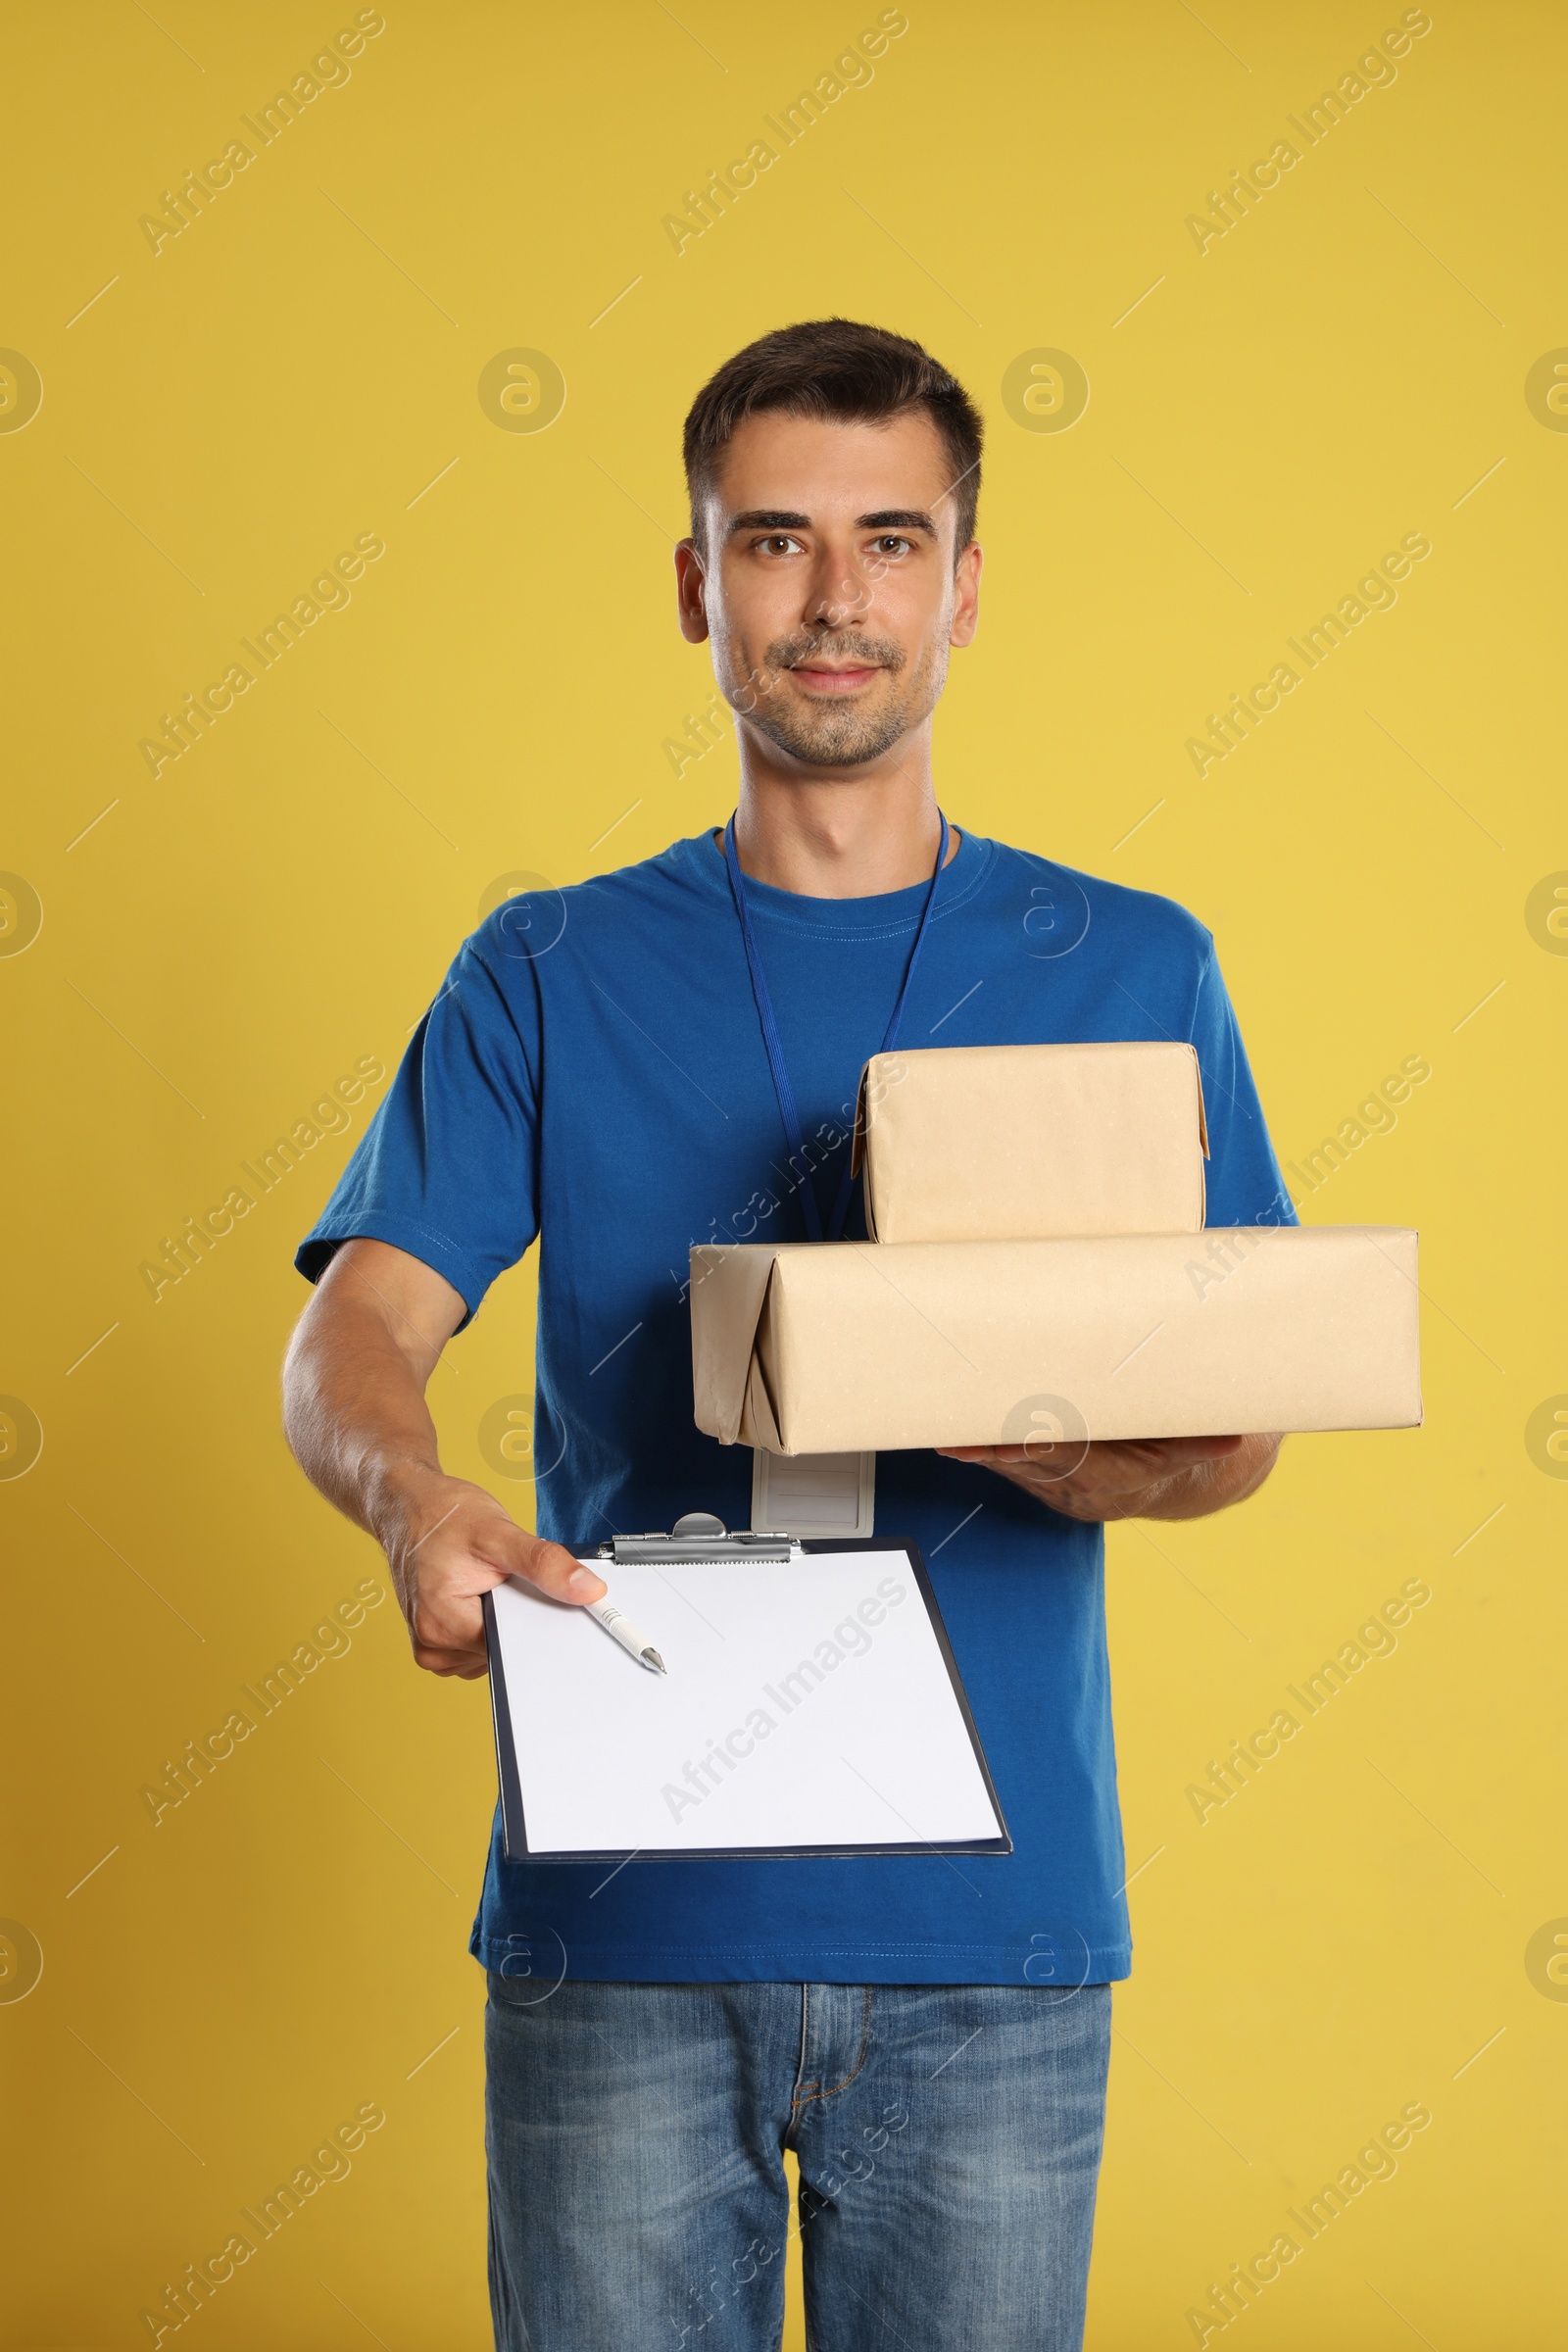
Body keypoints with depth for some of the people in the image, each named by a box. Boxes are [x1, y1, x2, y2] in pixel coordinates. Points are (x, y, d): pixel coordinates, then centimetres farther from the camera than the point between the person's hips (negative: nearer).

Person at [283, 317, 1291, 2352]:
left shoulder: (1131, 974, 7)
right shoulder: (549, 978, 7)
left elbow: (1239, 1429, 5)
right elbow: (354, 1338, -3)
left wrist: (1108, 1461, -19)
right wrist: (415, 1496, -26)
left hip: (991, 1917, 0)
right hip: (619, 1913, 0)